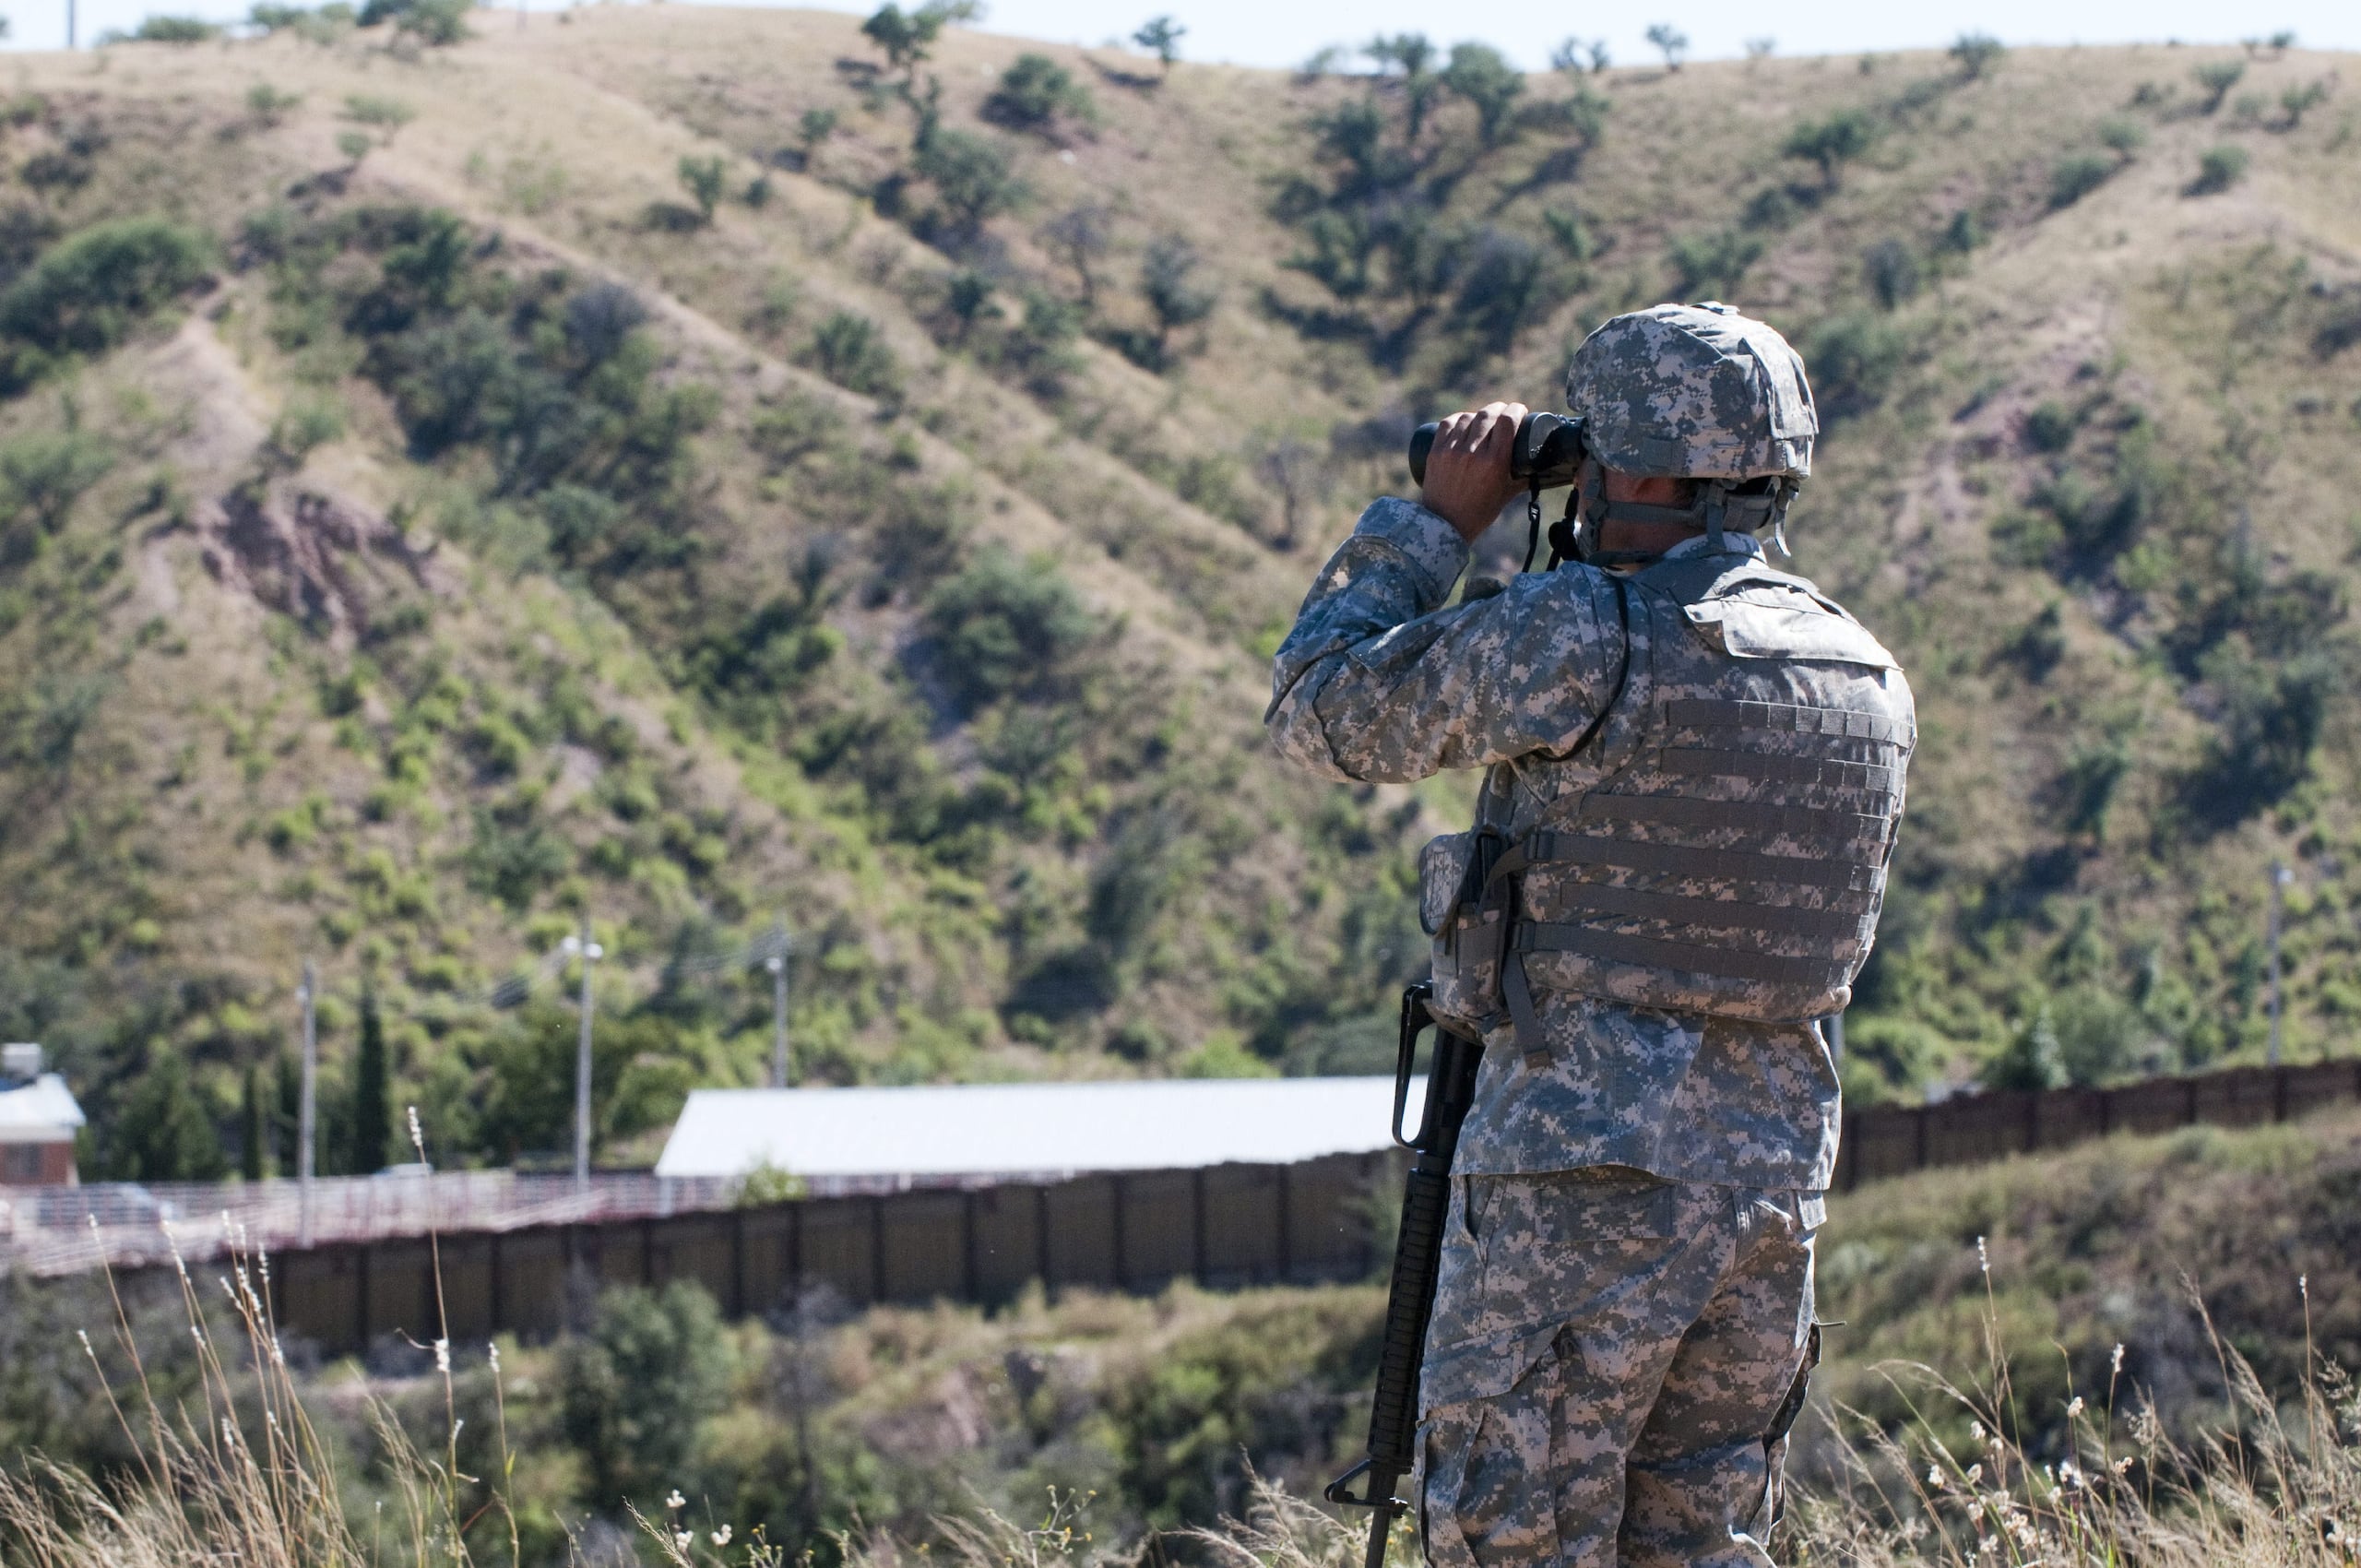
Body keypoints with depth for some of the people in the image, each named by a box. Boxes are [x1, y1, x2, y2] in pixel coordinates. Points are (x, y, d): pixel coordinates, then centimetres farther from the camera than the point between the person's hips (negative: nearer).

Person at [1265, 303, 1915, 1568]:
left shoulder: (1576, 640, -14)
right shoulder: (1868, 679, 9)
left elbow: (1321, 712, -2)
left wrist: (1436, 522, 9)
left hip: (1583, 1168, -7)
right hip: (1775, 1167, 7)